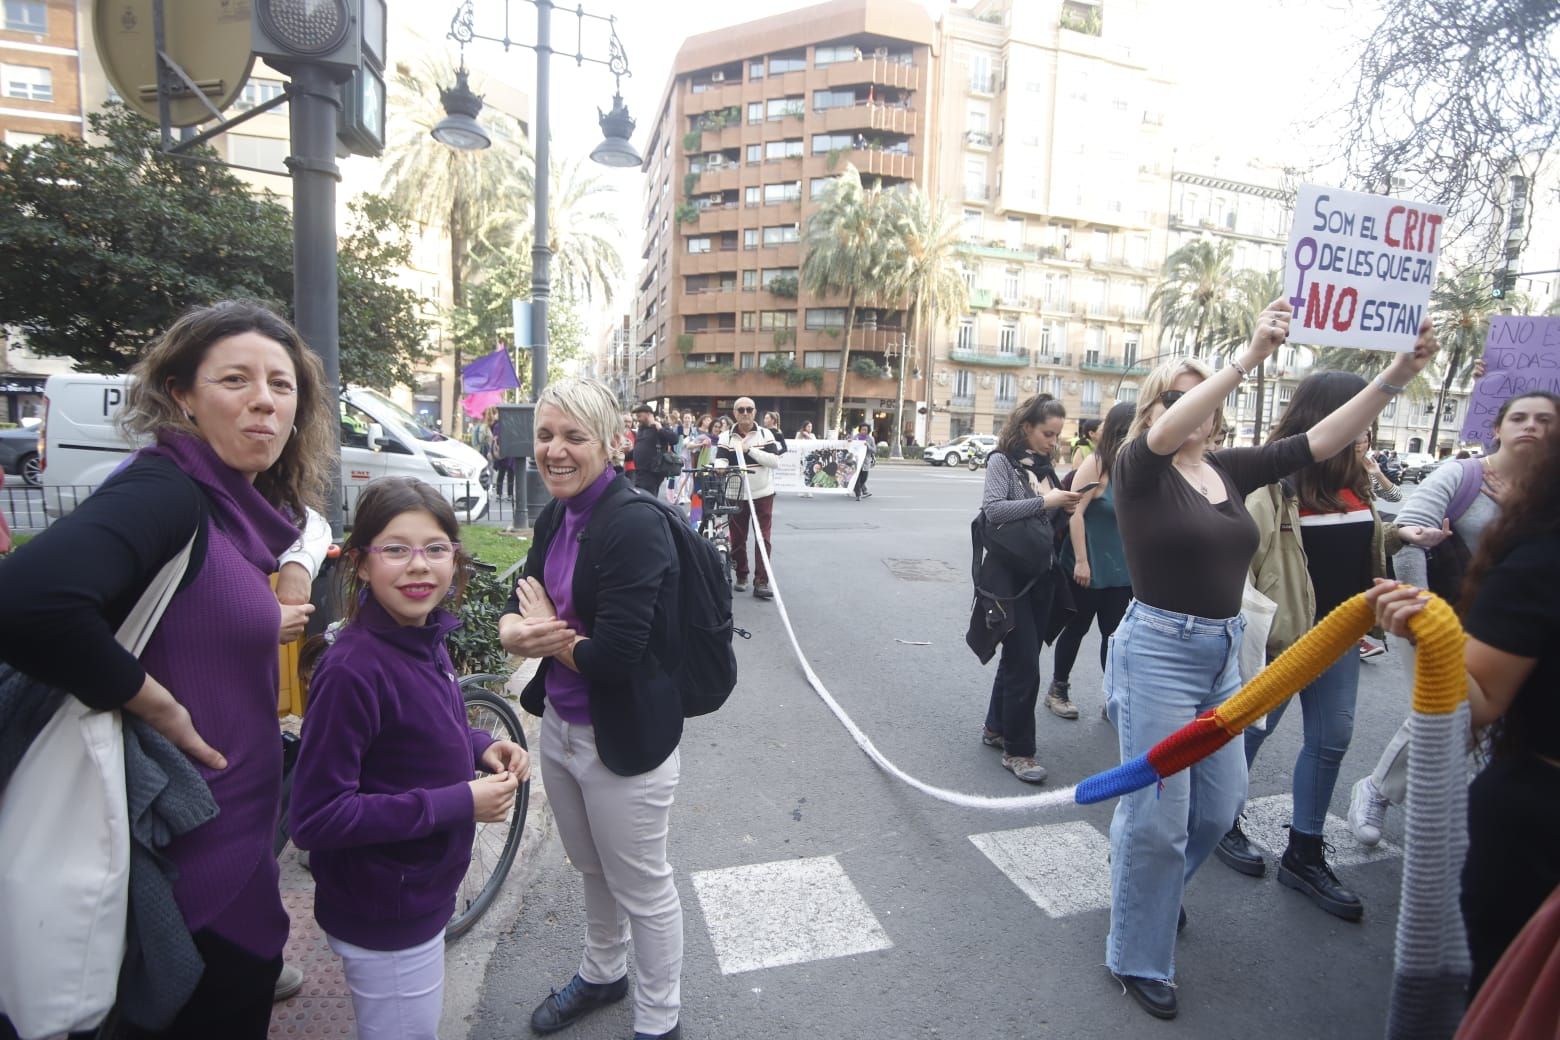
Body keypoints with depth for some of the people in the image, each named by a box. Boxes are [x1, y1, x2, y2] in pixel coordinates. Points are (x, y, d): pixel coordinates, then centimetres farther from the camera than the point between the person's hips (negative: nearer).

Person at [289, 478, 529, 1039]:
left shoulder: (426, 640, -3)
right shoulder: (353, 670, -28)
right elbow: (315, 817, -27)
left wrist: (480, 747, -6)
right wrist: (458, 804, -28)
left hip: (421, 894, 8)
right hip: (382, 917, -8)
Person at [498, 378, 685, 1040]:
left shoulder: (636, 524, -25)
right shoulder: (557, 517, 2)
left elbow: (614, 654, -29)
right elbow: (516, 609, 3)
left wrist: (544, 632, -11)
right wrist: (519, 633, -21)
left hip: (623, 738, -8)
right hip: (558, 724, 8)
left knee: (641, 888, 13)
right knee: (591, 869, 28)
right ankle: (602, 974, 54)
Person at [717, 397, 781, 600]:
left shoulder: (765, 434, -1)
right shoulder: (726, 437, 0)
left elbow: (775, 462, -12)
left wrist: (750, 449, -19)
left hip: (762, 494, -1)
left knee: (763, 539, -4)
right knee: (737, 538, 8)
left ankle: (761, 582, -2)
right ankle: (741, 576, 25)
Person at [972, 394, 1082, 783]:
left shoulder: (1043, 465, 10)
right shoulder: (1002, 461, -8)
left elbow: (1049, 517, 16)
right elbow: (992, 509, -21)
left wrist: (1065, 506, -4)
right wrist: (1044, 502, -20)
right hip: (1010, 573, -7)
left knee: (1019, 656, 16)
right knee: (1025, 663, -4)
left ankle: (996, 727, 33)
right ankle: (1017, 750, 8)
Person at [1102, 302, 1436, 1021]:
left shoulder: (1231, 469, 7)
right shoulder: (1138, 469, -9)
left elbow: (1320, 441, 3)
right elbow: (1166, 433, -30)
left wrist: (1395, 376, -7)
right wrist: (1249, 357, -36)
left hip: (1223, 653, 7)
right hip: (1158, 649, -7)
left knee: (1219, 806, 18)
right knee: (1157, 815, 1)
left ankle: (1146, 885, 46)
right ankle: (1137, 960, 21)